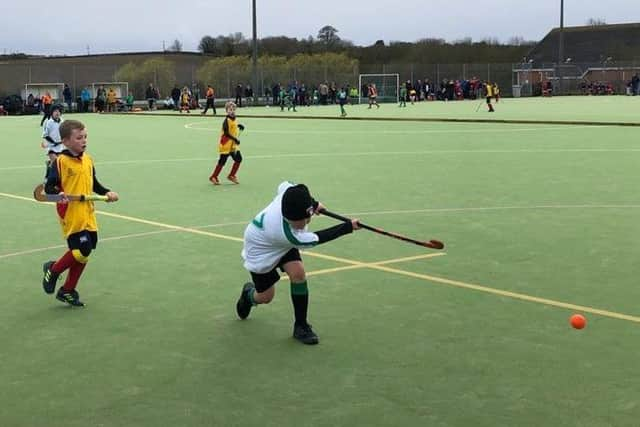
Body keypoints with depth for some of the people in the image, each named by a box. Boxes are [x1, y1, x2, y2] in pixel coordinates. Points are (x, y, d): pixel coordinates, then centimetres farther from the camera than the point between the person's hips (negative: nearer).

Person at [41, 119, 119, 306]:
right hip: (71, 216, -7)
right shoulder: (61, 162, -10)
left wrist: (107, 193, 4)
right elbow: (49, 187, -11)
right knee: (81, 251, -13)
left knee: (82, 254, 11)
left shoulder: (88, 160, 10)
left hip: (88, 216, 7)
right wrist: (58, 195, -30)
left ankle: (67, 291, 28)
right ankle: (53, 270, 16)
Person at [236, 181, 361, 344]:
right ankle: (249, 294, 44)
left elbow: (284, 185, -6)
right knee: (265, 296, 5)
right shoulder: (287, 234, -46)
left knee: (298, 272, -18)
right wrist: (349, 226, -28)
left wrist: (313, 203, -11)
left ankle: (301, 326, -6)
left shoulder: (288, 194, -33)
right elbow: (317, 238, -31)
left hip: (283, 245, 6)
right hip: (260, 251, -6)